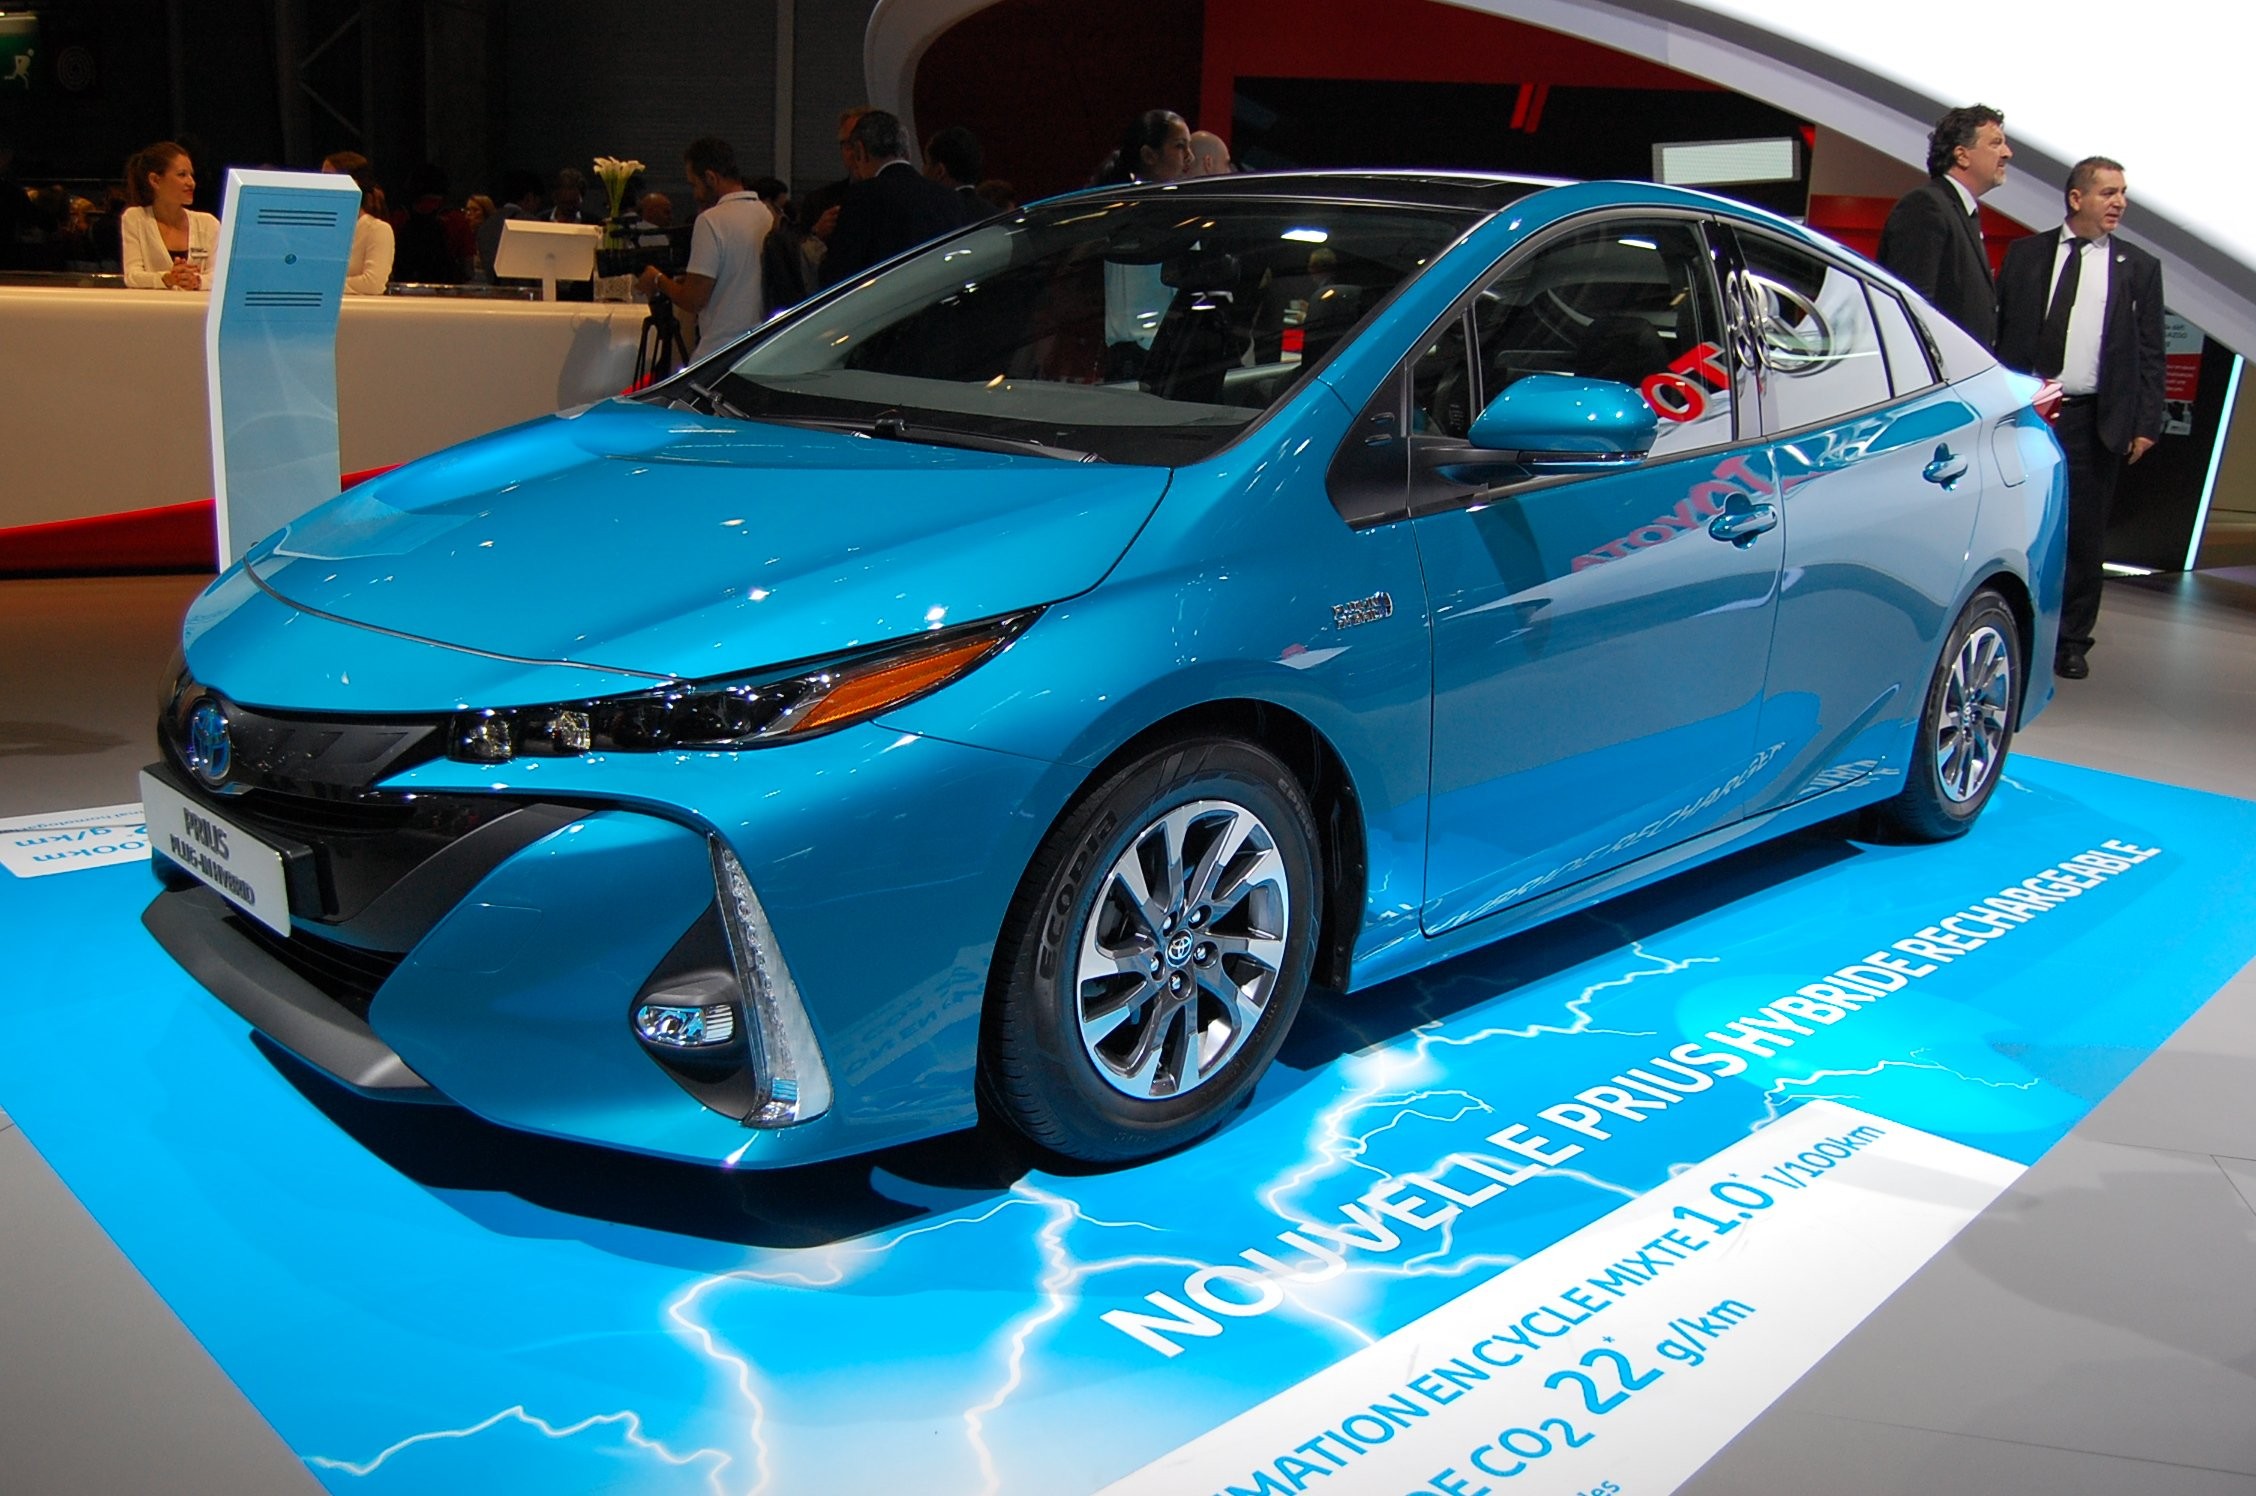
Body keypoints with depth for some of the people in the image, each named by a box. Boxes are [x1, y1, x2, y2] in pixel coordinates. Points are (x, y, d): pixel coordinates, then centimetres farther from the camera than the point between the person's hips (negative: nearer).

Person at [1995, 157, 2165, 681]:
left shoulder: (2139, 268, 8)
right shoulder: (2025, 255, 8)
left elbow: (2150, 355, 7)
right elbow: (1999, 330, 7)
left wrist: (2146, 423, -1)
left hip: (2095, 420, 0)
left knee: (2084, 535, 4)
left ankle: (2071, 641, 14)